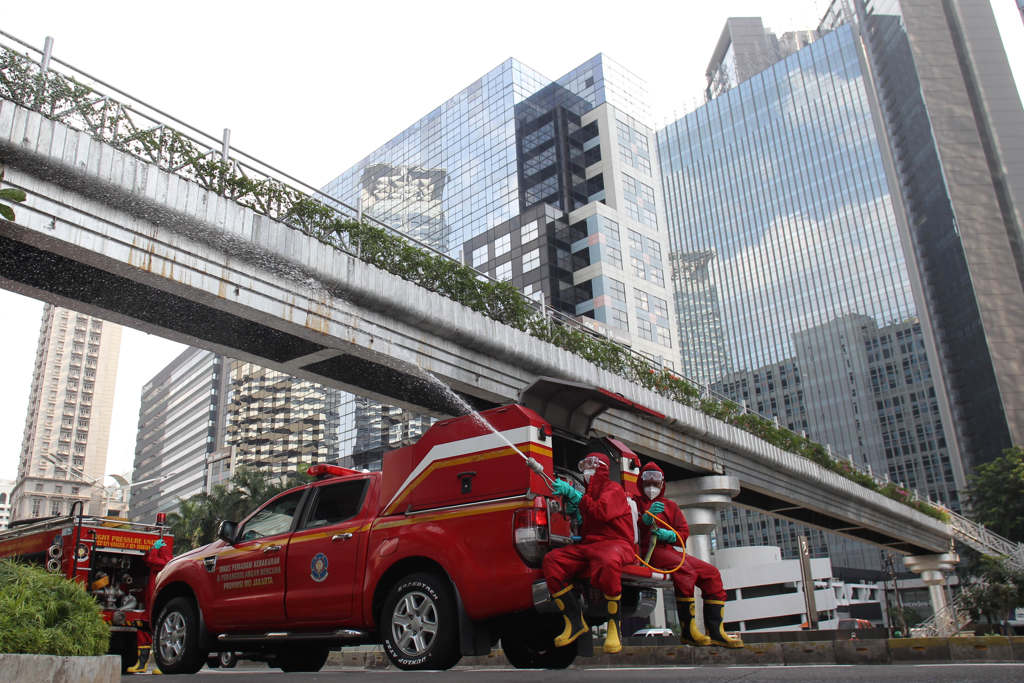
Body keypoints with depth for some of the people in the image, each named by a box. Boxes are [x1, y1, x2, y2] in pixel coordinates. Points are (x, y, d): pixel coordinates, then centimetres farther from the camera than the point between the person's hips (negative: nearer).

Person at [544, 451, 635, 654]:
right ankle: (575, 622, -16)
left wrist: (573, 495, -14)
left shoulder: (613, 489, 4)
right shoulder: (586, 494, 26)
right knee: (552, 560, -19)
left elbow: (601, 512, -17)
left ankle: (614, 626, -26)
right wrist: (572, 510, 8)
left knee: (608, 563, -43)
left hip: (615, 542, -7)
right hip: (587, 545, 7)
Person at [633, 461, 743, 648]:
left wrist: (669, 535, -7)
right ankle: (688, 631, -31)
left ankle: (715, 632, -11)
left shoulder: (670, 505, 26)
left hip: (668, 549, 6)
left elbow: (684, 534, 14)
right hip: (647, 550, -6)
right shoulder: (635, 502, 13)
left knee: (711, 573, -9)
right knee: (684, 569, -32)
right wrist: (646, 518, -21)